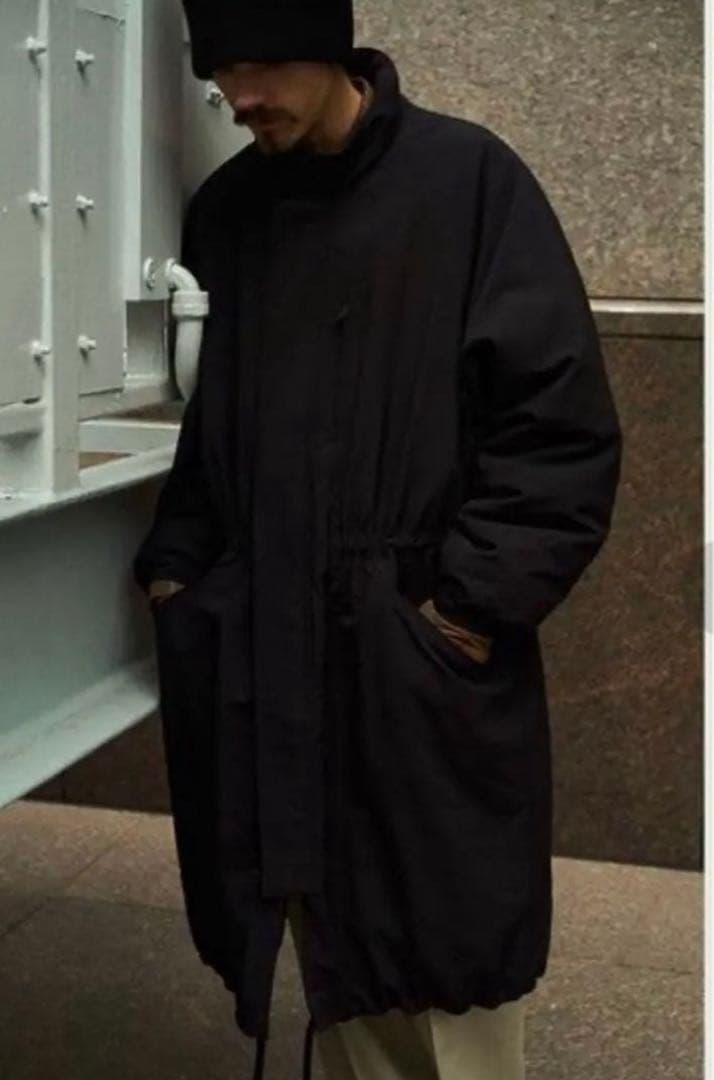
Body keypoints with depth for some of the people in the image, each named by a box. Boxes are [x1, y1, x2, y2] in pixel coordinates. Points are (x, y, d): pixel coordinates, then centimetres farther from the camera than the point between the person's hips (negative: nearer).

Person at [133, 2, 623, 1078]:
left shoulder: (469, 180, -7)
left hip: (431, 657, -4)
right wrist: (175, 562, 8)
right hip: (275, 657, 4)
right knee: (338, 972, 12)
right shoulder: (228, 210, 8)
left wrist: (481, 596, -14)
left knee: (454, 965, 4)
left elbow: (566, 424, -9)